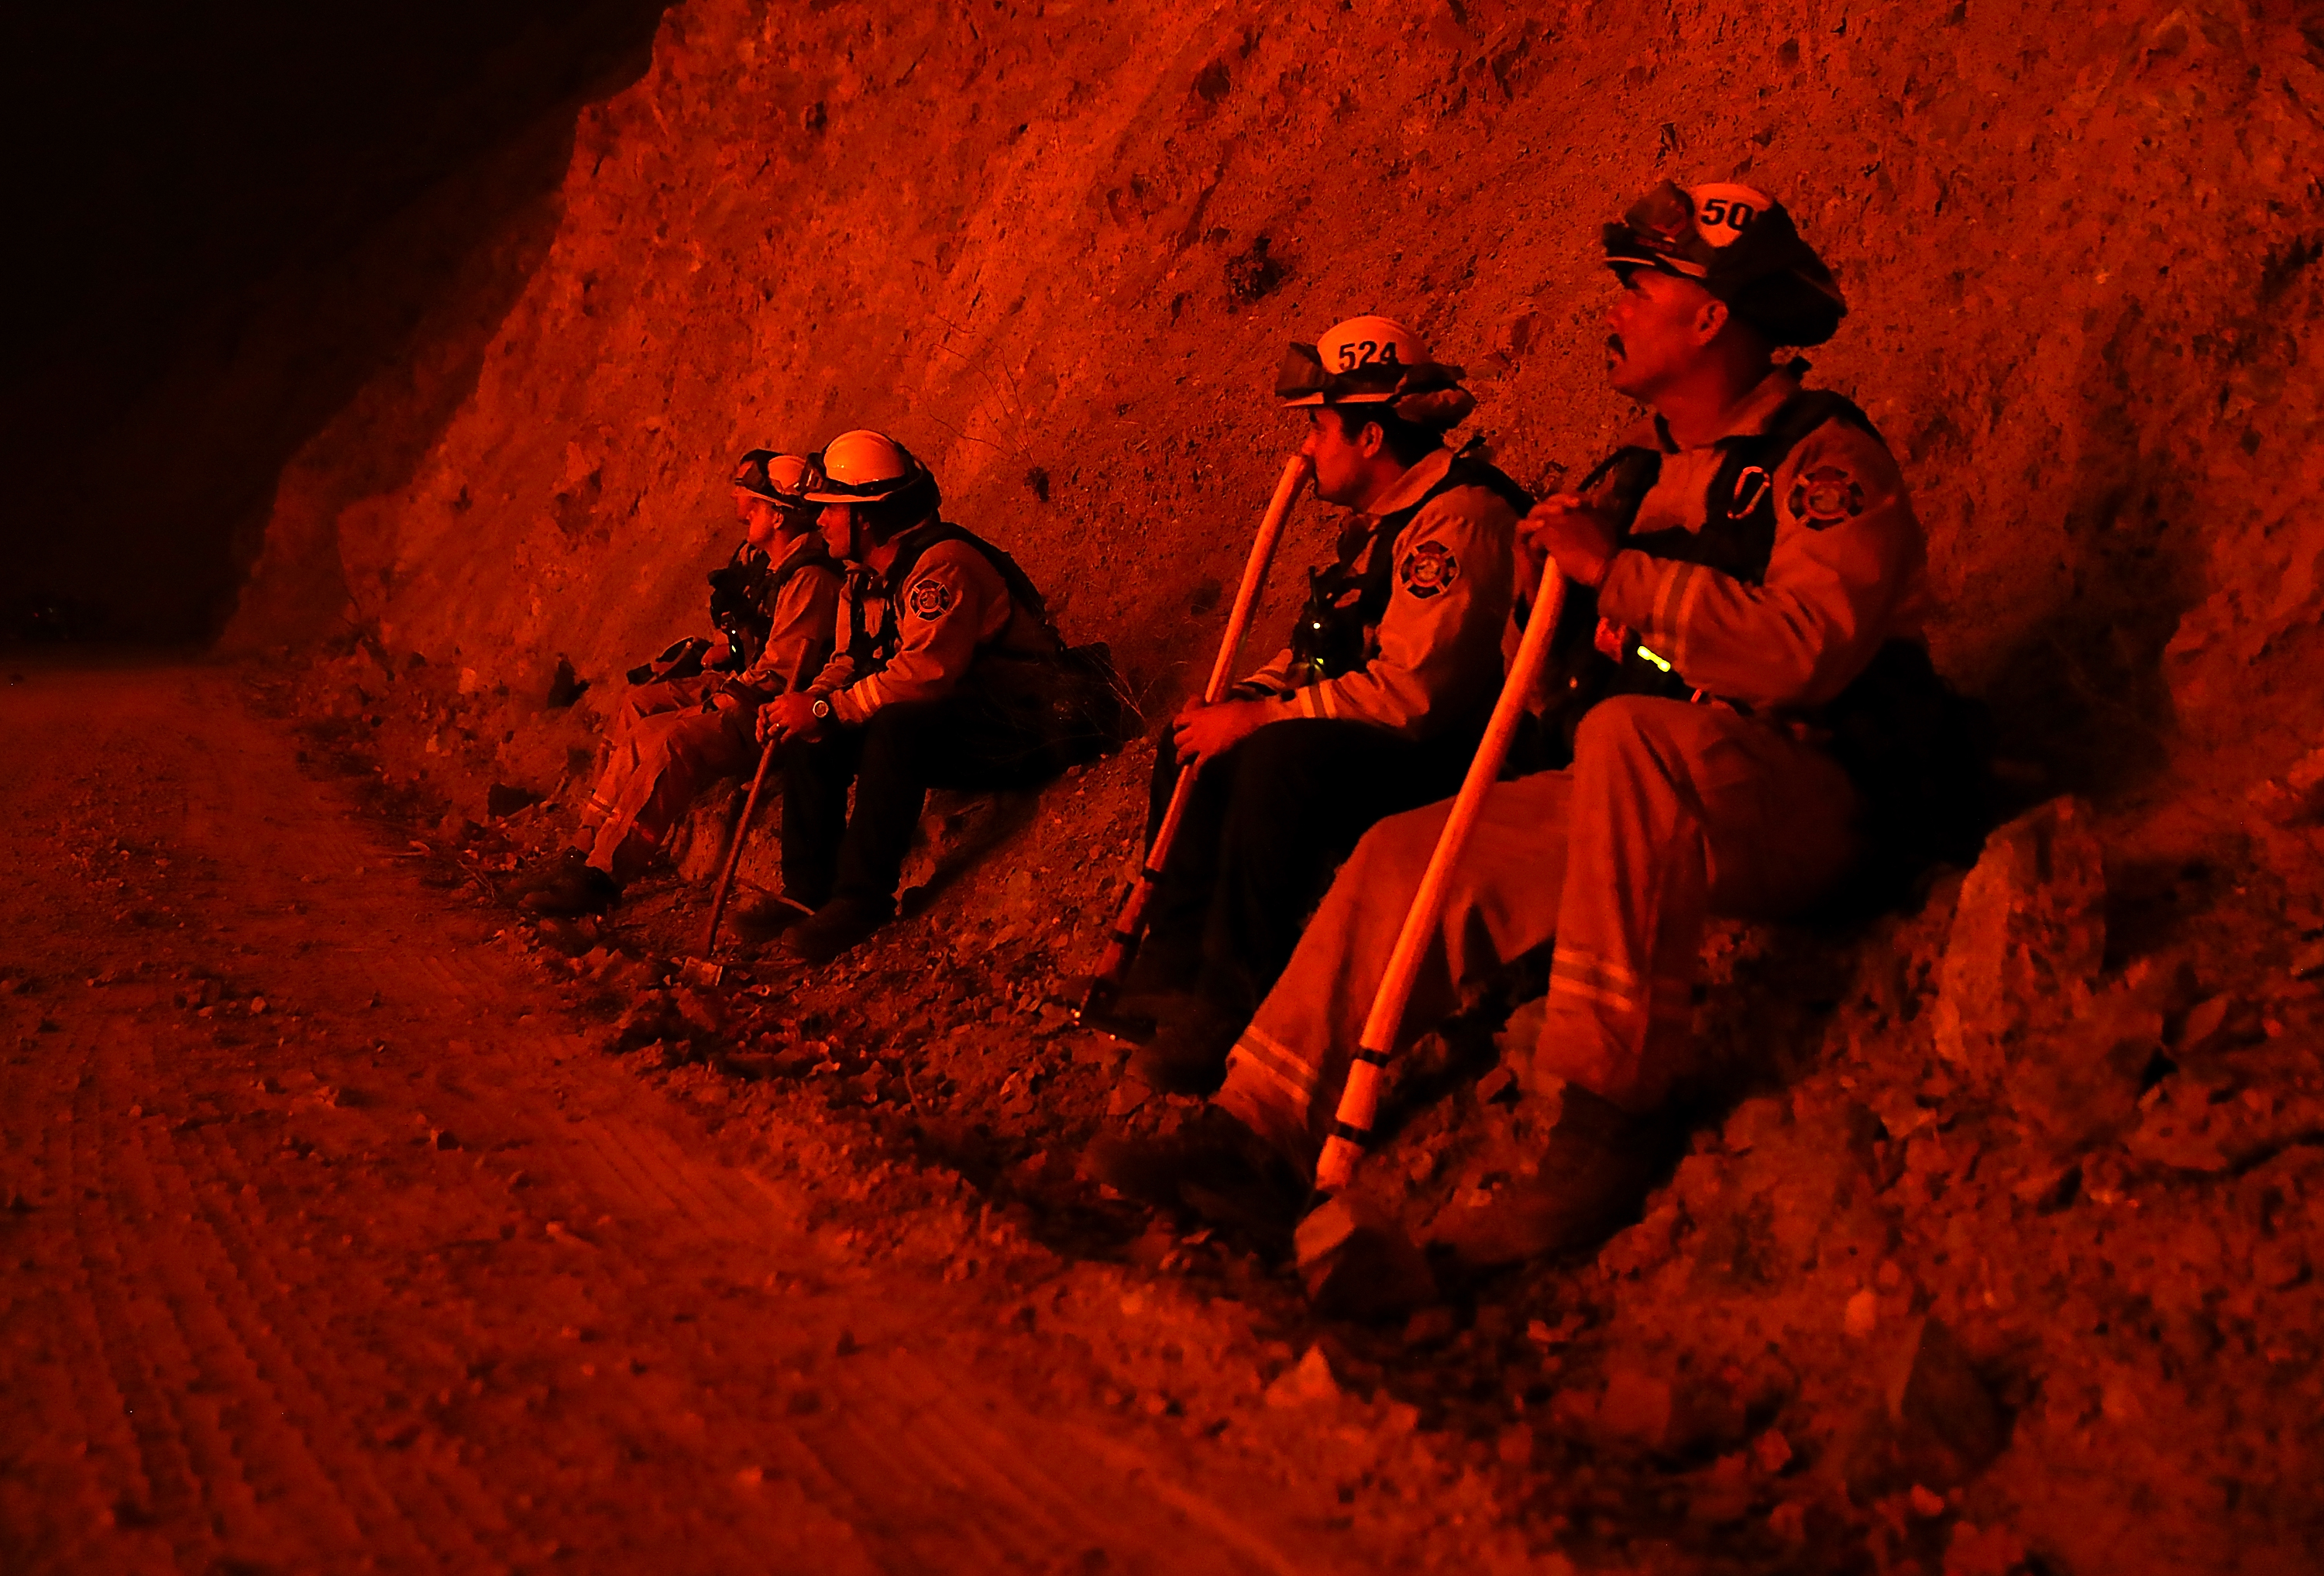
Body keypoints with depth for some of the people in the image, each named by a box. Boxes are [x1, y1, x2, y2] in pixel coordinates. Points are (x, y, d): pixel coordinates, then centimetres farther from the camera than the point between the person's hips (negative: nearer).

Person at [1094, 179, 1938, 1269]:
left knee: (1628, 734, -38)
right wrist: (1551, 571, 1)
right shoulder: (1640, 471, 18)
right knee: (1410, 850, -5)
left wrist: (1617, 570, -21)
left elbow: (1804, 650, -25)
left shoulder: (1825, 459, -7)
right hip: (1651, 806, 8)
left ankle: (1604, 1118, -37)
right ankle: (1262, 1127, -5)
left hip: (1802, 801, -8)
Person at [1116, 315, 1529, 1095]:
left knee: (1278, 757, -34)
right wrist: (1243, 700, 3)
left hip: (1445, 759, -11)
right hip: (1364, 742, 11)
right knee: (1191, 740, 10)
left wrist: (1259, 719, -22)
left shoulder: (1459, 517, -20)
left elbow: (1411, 690, -27)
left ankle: (1231, 1015, -25)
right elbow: (1322, 649, 21)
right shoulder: (1379, 521, 15)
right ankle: (1174, 976, 4)